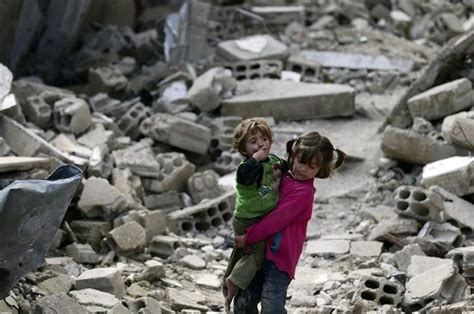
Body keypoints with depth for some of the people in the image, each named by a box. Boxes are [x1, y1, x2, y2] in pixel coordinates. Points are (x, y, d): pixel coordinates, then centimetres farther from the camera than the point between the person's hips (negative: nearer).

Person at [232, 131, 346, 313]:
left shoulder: (304, 191, -13)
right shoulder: (284, 179, 10)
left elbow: (277, 219, -18)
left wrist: (248, 237, -13)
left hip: (280, 259, -8)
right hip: (260, 252, 8)